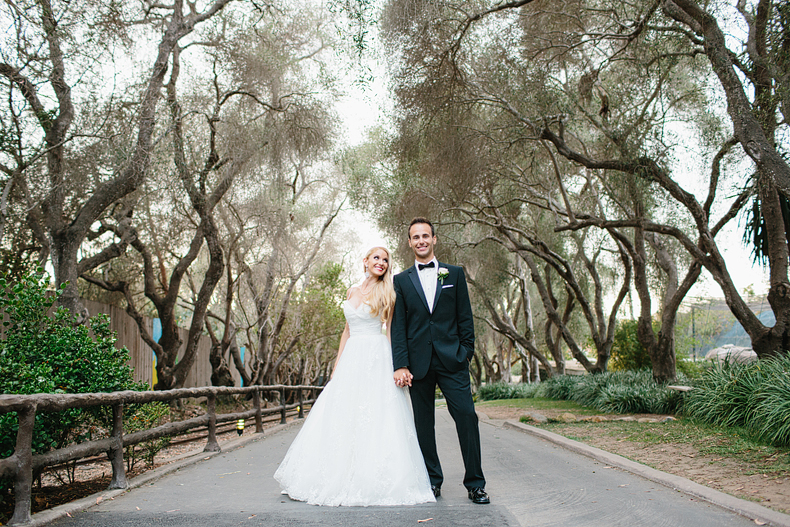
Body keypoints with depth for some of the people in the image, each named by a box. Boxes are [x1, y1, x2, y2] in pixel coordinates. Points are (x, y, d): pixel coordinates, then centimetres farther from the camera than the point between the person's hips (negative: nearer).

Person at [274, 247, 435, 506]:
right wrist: (337, 364, 13)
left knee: (375, 418, -7)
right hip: (352, 358, 5)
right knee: (342, 415, 4)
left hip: (376, 358, -5)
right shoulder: (353, 292, 15)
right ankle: (343, 478, 15)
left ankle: (372, 482, 1)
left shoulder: (386, 293, 0)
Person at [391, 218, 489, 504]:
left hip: (451, 359, -1)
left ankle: (475, 483, 3)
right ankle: (432, 480, 18)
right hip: (418, 361, 1)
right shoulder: (401, 281, 10)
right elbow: (398, 326, 4)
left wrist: (466, 353, 0)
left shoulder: (454, 274, 11)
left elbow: (465, 317, 9)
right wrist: (400, 365, -5)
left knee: (466, 415, -6)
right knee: (423, 422, 6)